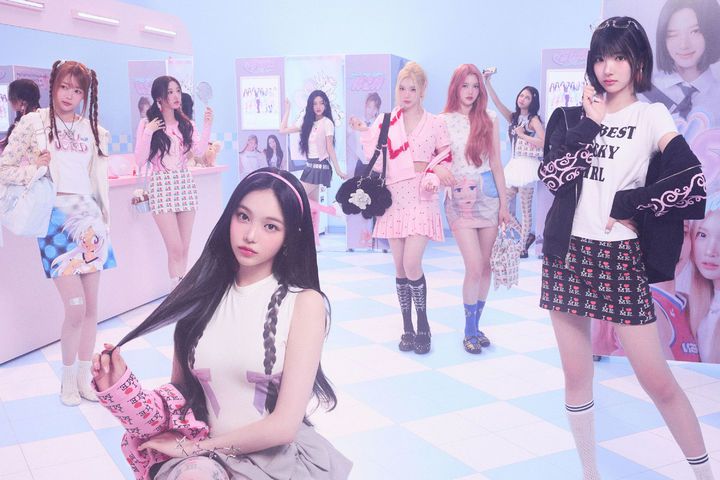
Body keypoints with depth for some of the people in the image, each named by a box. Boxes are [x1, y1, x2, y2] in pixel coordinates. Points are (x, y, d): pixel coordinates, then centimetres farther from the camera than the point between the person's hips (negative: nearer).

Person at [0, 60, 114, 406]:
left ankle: (84, 376, 22)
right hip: (57, 218, -4)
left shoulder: (93, 130, 11)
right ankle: (68, 380, 14)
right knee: (75, 308, -8)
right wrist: (34, 168, -15)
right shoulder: (33, 123, -1)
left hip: (90, 219, 4)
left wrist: (105, 220, 14)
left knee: (91, 306, 6)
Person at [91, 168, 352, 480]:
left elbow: (284, 425, -12)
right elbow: (180, 394, 7)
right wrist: (120, 388, -12)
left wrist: (189, 446, -6)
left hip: (280, 455, -1)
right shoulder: (200, 294, 0)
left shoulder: (304, 303, -9)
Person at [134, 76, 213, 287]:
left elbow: (199, 152, -3)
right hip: (162, 185, -4)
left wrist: (207, 126, -12)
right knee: (175, 250, -10)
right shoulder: (147, 124, 1)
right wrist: (148, 133, -16)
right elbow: (140, 161, -5)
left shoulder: (186, 124, 11)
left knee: (184, 250, 5)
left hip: (185, 184, 4)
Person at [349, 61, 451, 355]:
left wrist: (436, 170, -12)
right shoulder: (384, 122, 6)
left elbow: (446, 158, 8)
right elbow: (376, 163, 1)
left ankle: (423, 325, 5)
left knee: (412, 264, -13)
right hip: (394, 201, 3)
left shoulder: (435, 124, 2)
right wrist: (366, 133, -10)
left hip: (422, 201, -2)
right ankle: (407, 327, 18)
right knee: (400, 267, 6)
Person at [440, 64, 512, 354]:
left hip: (488, 196, 3)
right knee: (474, 266, -10)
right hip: (459, 198, -3)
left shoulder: (489, 120, 6)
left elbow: (495, 164, 7)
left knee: (485, 265, 6)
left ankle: (476, 324, 20)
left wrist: (504, 202, 6)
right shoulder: (444, 121, 0)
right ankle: (469, 330, 6)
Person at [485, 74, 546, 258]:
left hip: (527, 166, -7)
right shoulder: (513, 117, 12)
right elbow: (497, 102, 2)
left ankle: (523, 247, 5)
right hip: (514, 165, 7)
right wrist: (487, 82, -6)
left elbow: (543, 142, -16)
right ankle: (526, 235, 18)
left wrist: (523, 134, -12)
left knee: (525, 209, -2)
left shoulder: (534, 119, -4)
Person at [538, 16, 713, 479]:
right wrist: (589, 123, -7)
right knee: (576, 376, 8)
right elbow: (552, 175, -6)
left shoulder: (651, 116, 0)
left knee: (658, 380, -3)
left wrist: (627, 205, -10)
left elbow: (694, 181, -14)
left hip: (621, 257, -4)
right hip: (568, 252, 4)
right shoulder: (573, 117, 11)